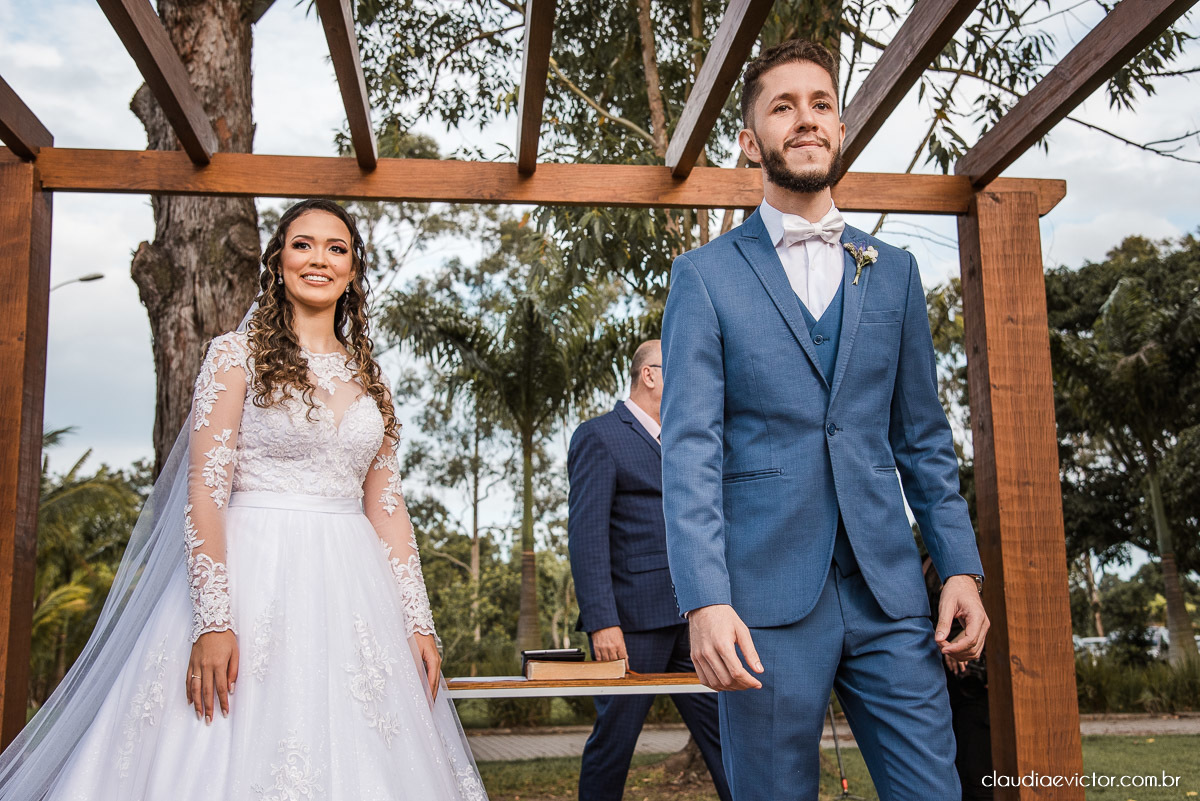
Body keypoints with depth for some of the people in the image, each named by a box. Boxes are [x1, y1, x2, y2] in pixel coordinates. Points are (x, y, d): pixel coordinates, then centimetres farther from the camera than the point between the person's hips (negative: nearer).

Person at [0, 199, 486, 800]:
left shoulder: (368, 378, 13)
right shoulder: (239, 354, 1)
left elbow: (387, 507, 12)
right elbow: (205, 491, -7)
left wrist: (418, 621, 5)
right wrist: (212, 619, -17)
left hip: (352, 588, 4)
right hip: (256, 576, -4)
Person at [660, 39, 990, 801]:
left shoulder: (894, 271, 14)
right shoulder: (706, 275, 3)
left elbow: (923, 435, 15)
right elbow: (691, 445, -6)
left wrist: (961, 565, 5)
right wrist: (705, 600, -16)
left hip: (888, 592, 3)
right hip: (765, 596, -3)